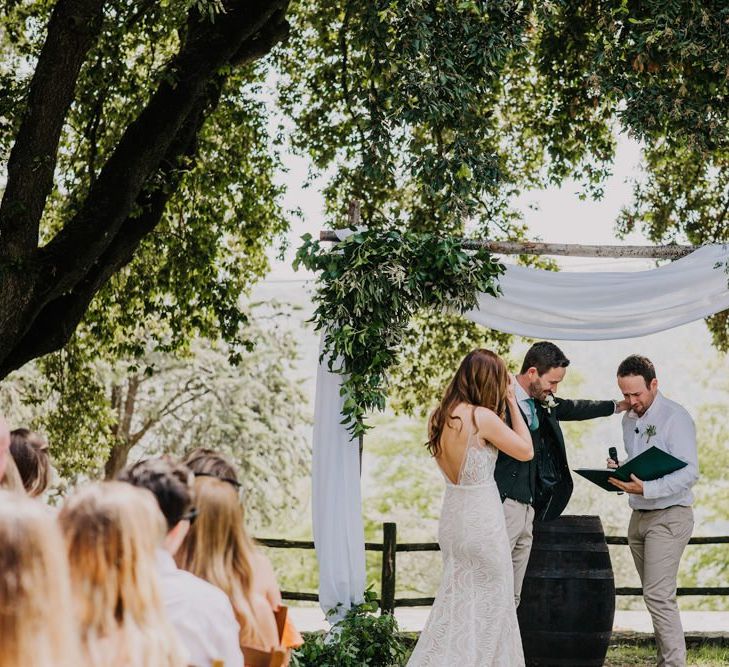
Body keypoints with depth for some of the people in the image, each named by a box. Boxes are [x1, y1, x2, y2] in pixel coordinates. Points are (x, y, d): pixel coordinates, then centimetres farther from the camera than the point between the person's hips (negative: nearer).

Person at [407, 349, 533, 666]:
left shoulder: (442, 416, 3)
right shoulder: (482, 417, -19)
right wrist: (511, 405, -2)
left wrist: (502, 409, 10)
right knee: (490, 601, 7)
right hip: (481, 519, -7)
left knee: (458, 599, 17)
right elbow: (526, 451, -8)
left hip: (452, 517, 7)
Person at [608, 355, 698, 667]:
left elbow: (689, 472, -20)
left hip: (669, 517, -8)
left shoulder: (675, 417, -13)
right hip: (639, 516, 8)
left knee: (658, 595, -13)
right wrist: (618, 470, 0)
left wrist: (646, 489, -29)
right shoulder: (629, 419, 12)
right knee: (655, 594, 10)